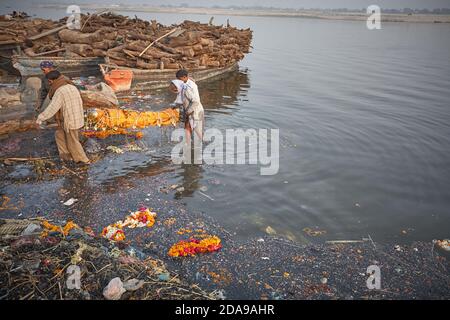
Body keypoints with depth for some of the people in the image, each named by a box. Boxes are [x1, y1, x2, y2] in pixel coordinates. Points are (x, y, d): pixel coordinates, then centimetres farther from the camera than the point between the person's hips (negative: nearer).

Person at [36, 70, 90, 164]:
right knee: (59, 134, 21)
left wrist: (40, 118, -17)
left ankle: (84, 161, 17)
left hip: (70, 121, -9)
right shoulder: (71, 87, 8)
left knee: (73, 142, 6)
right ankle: (66, 156, 25)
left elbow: (52, 108, -24)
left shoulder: (60, 91, -20)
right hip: (76, 119, 9)